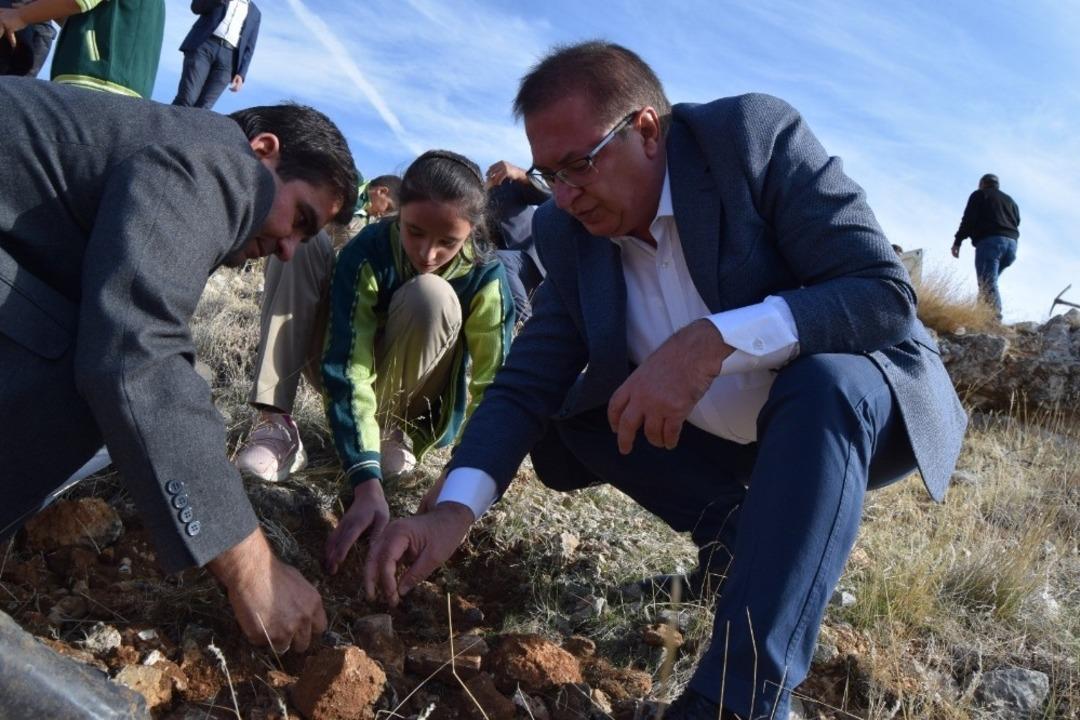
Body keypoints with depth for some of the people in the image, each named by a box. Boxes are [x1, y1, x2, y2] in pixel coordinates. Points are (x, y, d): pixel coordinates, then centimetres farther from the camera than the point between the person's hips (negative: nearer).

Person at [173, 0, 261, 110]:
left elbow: (248, 47, 13)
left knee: (202, 108, -12)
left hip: (228, 58, 1)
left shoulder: (254, 13, 22)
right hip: (203, 46, -1)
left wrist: (241, 74, -2)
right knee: (186, 100, -16)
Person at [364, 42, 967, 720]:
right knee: (565, 415, -4)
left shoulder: (756, 134, -21)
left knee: (823, 386, -37)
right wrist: (453, 509, -26)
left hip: (863, 398, -5)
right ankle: (749, 537, -1)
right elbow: (529, 380, -10)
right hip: (736, 438, 5)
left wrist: (713, 339, -40)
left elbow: (887, 295, -27)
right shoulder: (569, 233, -7)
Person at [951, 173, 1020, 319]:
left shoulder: (979, 195, 12)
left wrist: (958, 241, -2)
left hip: (989, 241, -6)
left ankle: (994, 319, -30)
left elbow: (968, 220, -1)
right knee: (989, 283, 15)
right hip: (1011, 242, 7)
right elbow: (1017, 223, 22)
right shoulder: (1010, 200, 30)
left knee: (987, 284, -16)